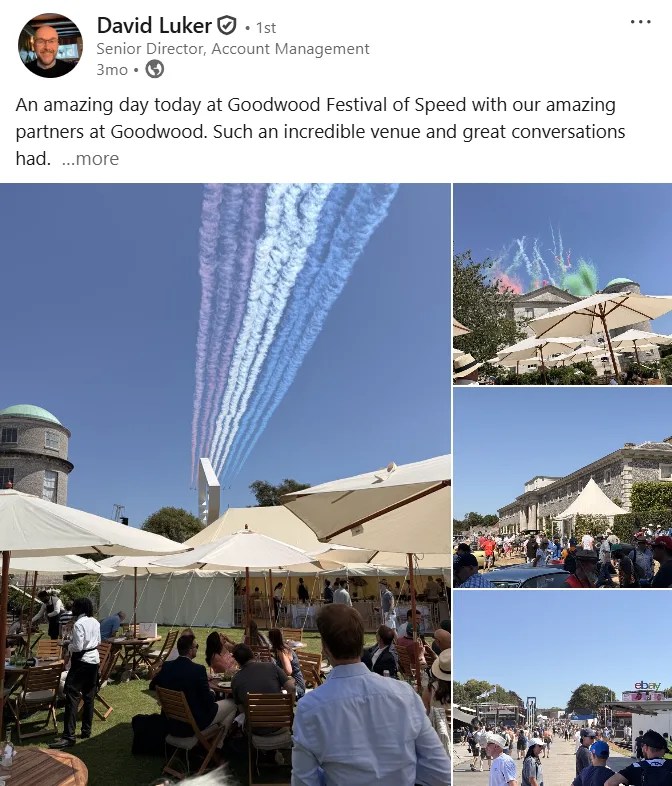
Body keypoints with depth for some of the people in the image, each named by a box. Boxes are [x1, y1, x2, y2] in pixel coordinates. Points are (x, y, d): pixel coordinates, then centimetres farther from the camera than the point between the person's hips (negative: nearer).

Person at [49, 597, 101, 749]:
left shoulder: (79, 624, -16)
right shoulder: (95, 622, 7)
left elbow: (78, 647, -19)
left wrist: (69, 646, 0)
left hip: (81, 662, -8)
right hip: (94, 660, 8)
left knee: (72, 697, -8)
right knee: (89, 697, 15)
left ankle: (69, 737, -12)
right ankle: (86, 731, 22)